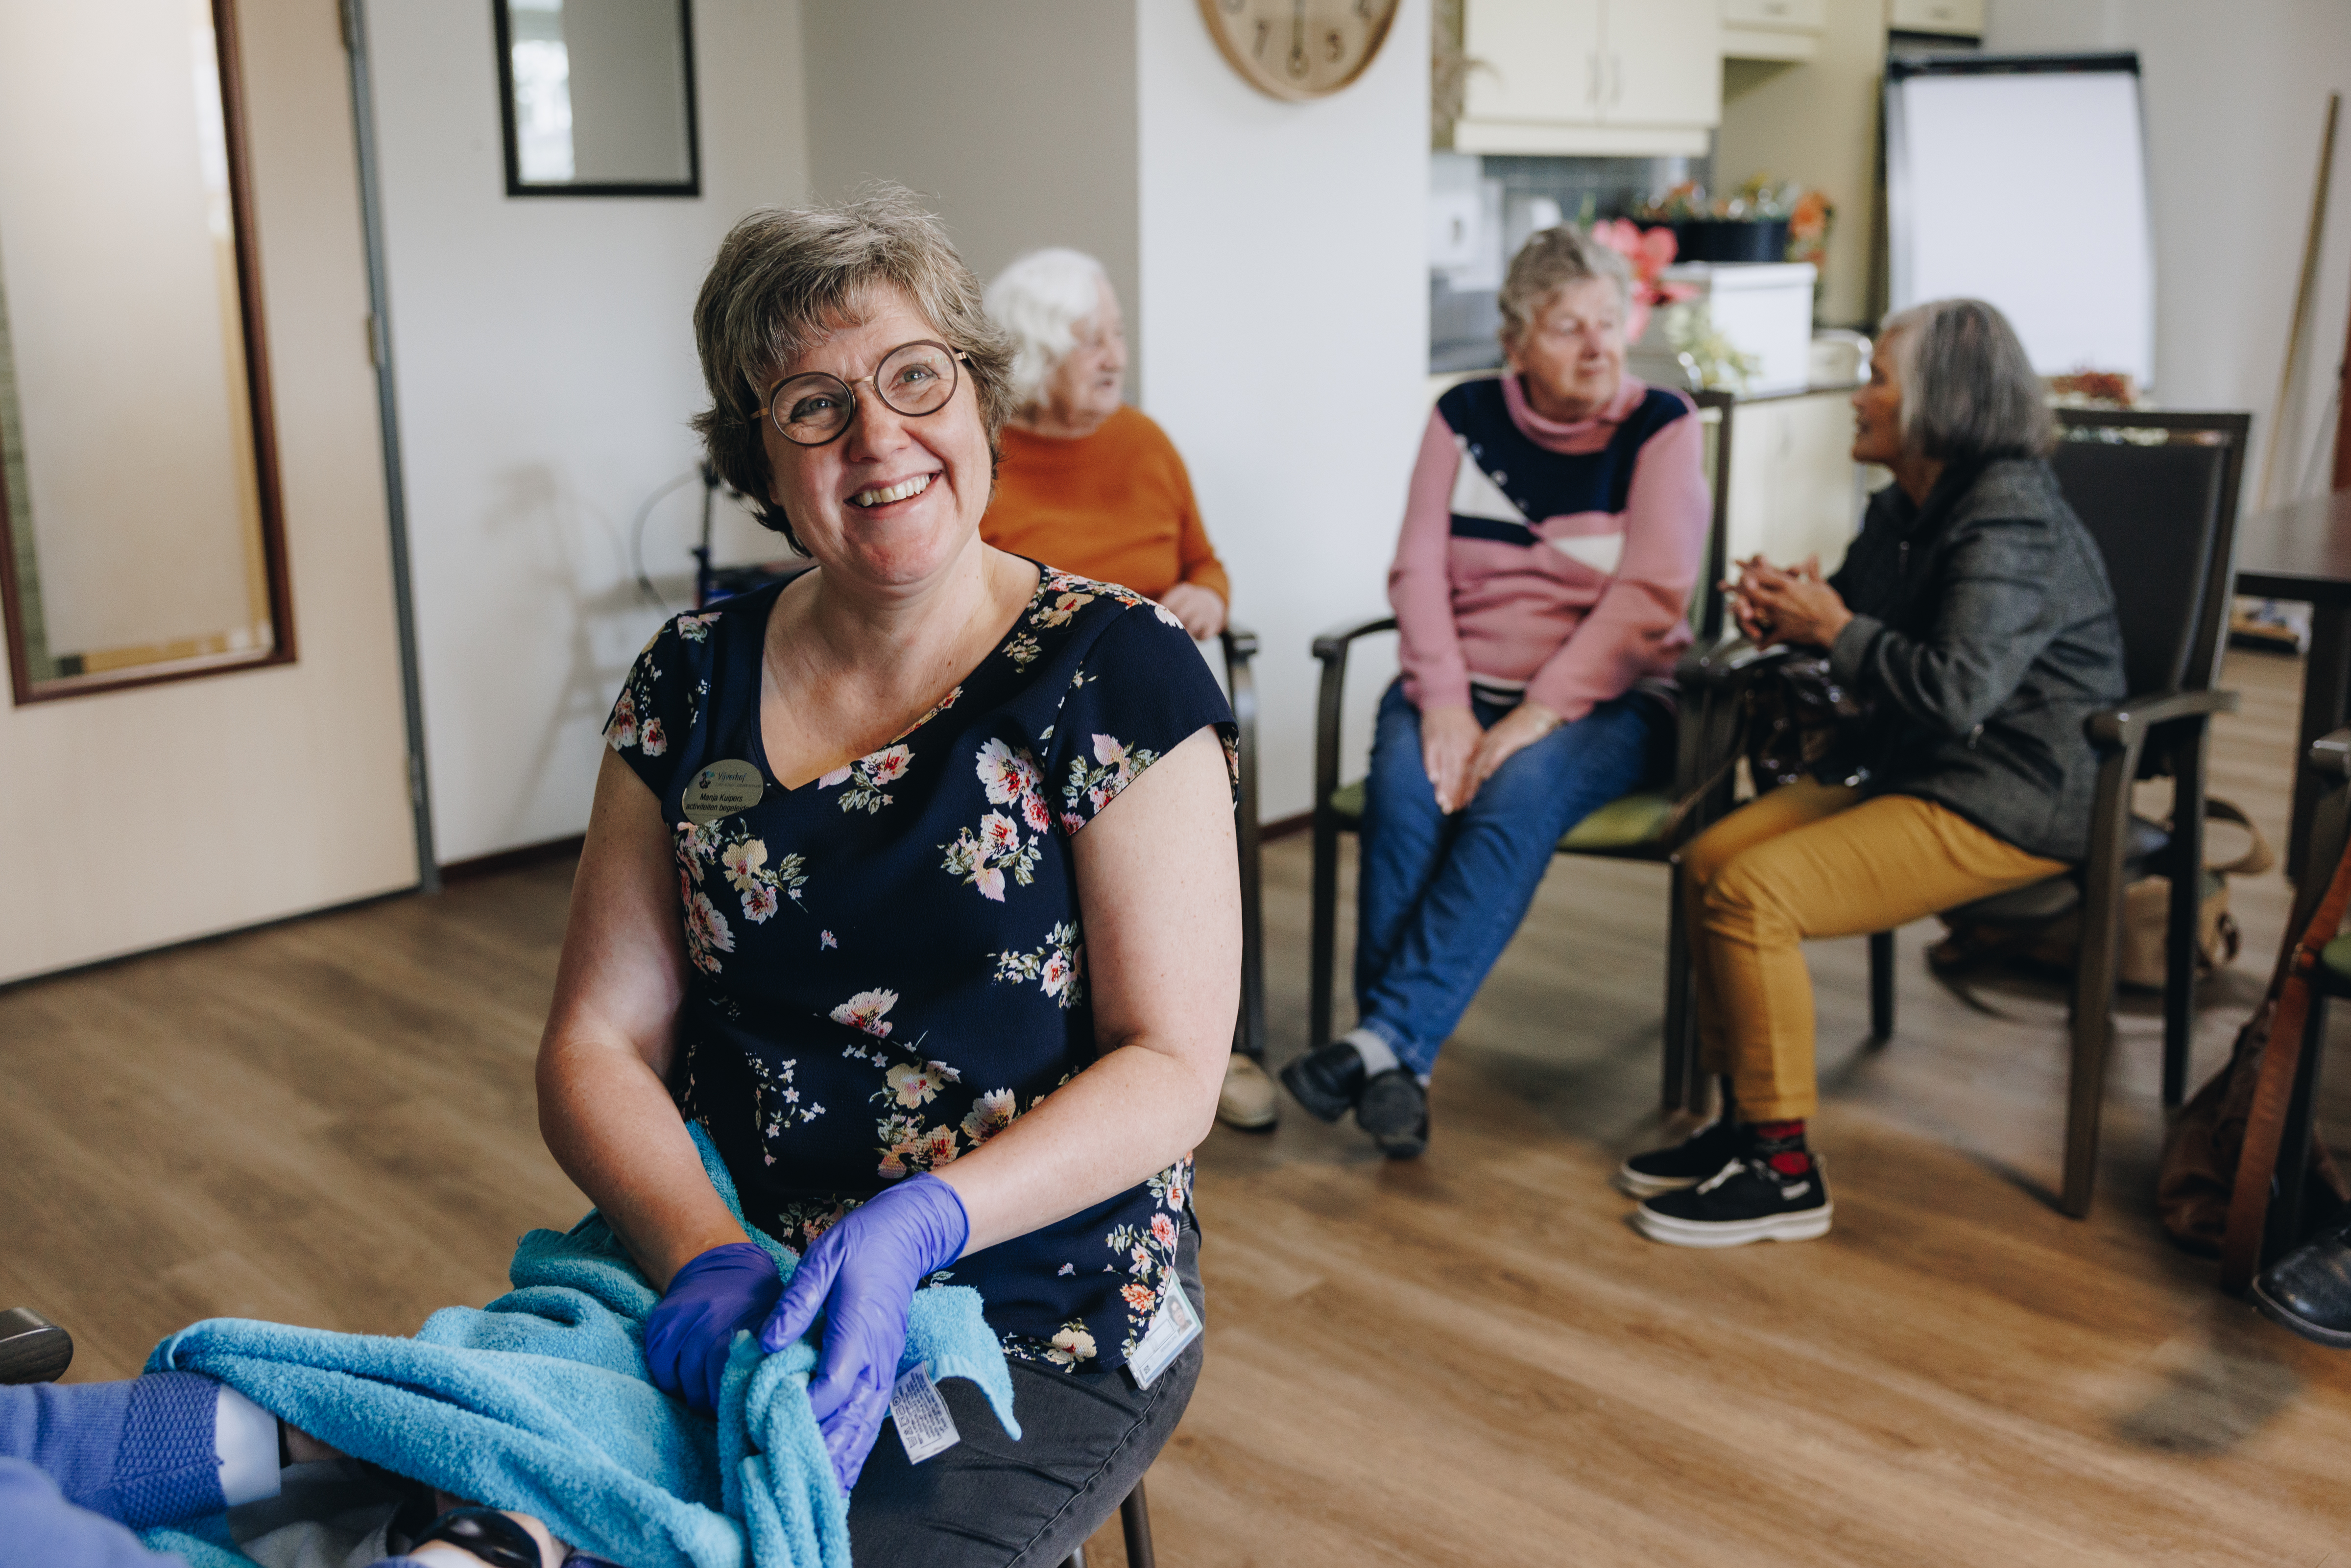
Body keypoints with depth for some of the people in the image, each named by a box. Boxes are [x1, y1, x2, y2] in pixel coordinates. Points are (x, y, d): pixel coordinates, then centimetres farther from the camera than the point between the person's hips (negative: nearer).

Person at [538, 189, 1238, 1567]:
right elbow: (599, 1044, 4)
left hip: (1039, 1335, -3)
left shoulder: (1119, 674, -6)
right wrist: (705, 1256, -16)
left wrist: (919, 1226, -23)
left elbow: (1174, 1069, -8)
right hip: (729, 1300, 3)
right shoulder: (693, 685, 5)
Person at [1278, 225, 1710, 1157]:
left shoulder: (1661, 426, -1)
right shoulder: (1465, 416, 8)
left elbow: (1648, 596, -12)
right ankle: (1399, 1074, -30)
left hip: (1603, 697, -2)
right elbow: (1418, 568, 0)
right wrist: (1445, 703, -16)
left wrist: (1538, 715, -22)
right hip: (1461, 683, 3)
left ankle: (1385, 1039, -37)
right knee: (1405, 796, -29)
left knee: (1516, 798, -34)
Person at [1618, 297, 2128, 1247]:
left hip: (2010, 805, -10)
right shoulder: (1904, 510, 11)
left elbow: (1955, 691, -30)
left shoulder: (2012, 525, -19)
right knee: (1710, 858, -3)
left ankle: (1784, 1173, -11)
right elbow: (1857, 624, 24)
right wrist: (1784, 618, 1)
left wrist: (1833, 629, -18)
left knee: (1753, 893, -22)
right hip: (1907, 769, 10)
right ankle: (1745, 1120, 7)